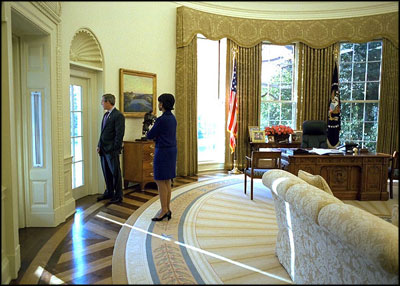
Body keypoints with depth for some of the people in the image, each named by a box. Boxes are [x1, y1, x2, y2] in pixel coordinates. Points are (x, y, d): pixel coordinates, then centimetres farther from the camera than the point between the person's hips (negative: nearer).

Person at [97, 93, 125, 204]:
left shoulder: (118, 115, -13)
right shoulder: (106, 115, 15)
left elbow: (119, 134, -16)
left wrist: (114, 149, -17)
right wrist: (99, 146, 11)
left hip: (112, 150, -8)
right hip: (103, 149, 8)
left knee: (115, 173, 2)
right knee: (106, 173, 16)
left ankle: (118, 196, 13)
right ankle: (109, 192, 30)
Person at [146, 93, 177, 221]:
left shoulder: (161, 120, -17)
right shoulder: (172, 118, 11)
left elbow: (150, 135, -9)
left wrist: (148, 133, 13)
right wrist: (155, 136, 5)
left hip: (162, 152, -9)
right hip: (172, 150, 9)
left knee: (160, 182, -1)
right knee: (167, 182, 12)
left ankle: (164, 210, 4)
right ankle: (167, 209, 19)